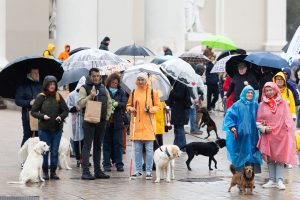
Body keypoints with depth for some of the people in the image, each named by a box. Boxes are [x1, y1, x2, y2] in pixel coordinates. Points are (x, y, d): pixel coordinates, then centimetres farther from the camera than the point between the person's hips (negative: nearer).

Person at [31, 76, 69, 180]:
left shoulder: (58, 96, 4)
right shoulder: (41, 97, -3)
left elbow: (66, 110, 8)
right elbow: (33, 112, 0)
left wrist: (61, 117, -10)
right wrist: (42, 116, -16)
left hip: (57, 129, 2)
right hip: (44, 129, -2)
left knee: (55, 151, 6)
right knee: (45, 151, 3)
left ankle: (53, 172, 15)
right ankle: (45, 172, 14)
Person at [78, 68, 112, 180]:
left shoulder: (103, 88, 15)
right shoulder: (84, 88, -1)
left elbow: (109, 103, 20)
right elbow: (80, 103, -11)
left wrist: (107, 115, 10)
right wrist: (91, 96, -20)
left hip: (102, 121, 6)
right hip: (89, 121, -6)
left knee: (98, 146, 11)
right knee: (87, 146, -6)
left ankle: (98, 171, 16)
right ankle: (85, 172, -8)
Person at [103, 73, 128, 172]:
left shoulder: (121, 92, 11)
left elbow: (124, 103, -1)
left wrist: (117, 104, -18)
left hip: (117, 121, 2)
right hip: (106, 120, -2)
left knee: (118, 143, 1)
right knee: (107, 143, 2)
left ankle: (119, 164, 5)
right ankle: (106, 164, 6)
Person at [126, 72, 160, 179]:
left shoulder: (152, 92, 1)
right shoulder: (134, 92, 8)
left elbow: (158, 106, 4)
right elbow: (128, 105, 17)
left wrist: (150, 109, -15)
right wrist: (131, 109, -5)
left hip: (148, 124, -3)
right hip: (136, 123, 3)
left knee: (149, 149, -1)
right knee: (137, 149, 6)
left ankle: (148, 171, 5)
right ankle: (138, 170, 15)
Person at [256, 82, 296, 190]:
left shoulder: (283, 103, 1)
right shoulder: (262, 105, 3)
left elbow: (288, 120, 4)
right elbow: (258, 121, 6)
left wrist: (289, 132, -3)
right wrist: (264, 128, -12)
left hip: (281, 135, -1)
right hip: (268, 136, 2)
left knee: (280, 158, -3)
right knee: (270, 159, 5)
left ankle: (279, 180, -1)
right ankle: (272, 180, 11)